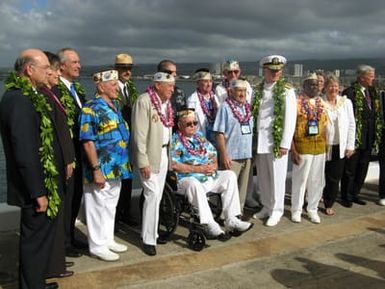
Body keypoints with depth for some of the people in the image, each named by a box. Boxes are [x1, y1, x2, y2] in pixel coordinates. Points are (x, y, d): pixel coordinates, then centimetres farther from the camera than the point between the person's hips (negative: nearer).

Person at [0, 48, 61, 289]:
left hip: (45, 183, 10)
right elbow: (24, 152, -25)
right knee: (36, 240, 6)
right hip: (37, 187, -10)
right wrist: (38, 193, -21)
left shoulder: (29, 96, 8)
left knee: (40, 237, 22)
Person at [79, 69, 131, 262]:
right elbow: (88, 142, -19)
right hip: (101, 170, -9)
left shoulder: (114, 107, 12)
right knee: (98, 208, 5)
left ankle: (108, 240, 33)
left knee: (110, 206, 19)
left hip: (116, 168, 9)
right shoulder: (91, 109, -15)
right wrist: (96, 170, -21)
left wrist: (123, 164, 17)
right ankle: (97, 246, 18)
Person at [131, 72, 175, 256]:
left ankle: (152, 231, 25)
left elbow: (167, 129, 10)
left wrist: (170, 154, 4)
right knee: (153, 195, -8)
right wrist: (143, 162, -20)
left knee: (157, 196, 12)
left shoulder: (166, 103, 11)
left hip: (163, 153, 8)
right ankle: (148, 239, 4)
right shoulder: (144, 101, -14)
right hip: (149, 154, -7)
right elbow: (139, 134, -17)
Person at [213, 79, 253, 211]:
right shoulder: (225, 107, -8)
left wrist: (252, 152, 15)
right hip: (231, 157, -6)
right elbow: (220, 134, -11)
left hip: (247, 156, 6)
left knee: (242, 188, 14)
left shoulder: (247, 107, 11)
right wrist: (224, 155, -16)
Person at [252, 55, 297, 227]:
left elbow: (290, 119, -7)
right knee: (262, 176, 11)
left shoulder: (286, 90, -3)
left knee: (277, 177, 3)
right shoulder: (259, 90, 11)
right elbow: (254, 114, 10)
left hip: (276, 141, -4)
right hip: (260, 140, 5)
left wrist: (285, 144, -11)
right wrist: (253, 138, 2)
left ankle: (276, 211, 17)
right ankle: (266, 207, 27)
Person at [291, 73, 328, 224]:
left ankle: (312, 209, 26)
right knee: (300, 179, 6)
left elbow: (326, 126, 13)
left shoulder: (322, 103, 8)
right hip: (302, 148, -5)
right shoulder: (296, 103, -8)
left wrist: (326, 147, 8)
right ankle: (296, 210, 20)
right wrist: (293, 150, -14)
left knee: (317, 180, 11)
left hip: (320, 148, 5)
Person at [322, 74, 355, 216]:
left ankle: (329, 204, 21)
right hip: (324, 146, -3)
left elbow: (351, 125, 7)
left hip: (340, 147, 3)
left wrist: (350, 145, 3)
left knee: (335, 178, 7)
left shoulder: (346, 102, 5)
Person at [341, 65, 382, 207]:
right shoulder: (350, 92, -13)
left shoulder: (372, 92, 12)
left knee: (362, 168, 14)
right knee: (350, 169, 3)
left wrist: (377, 135, 10)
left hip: (368, 138, 7)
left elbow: (376, 114, 16)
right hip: (355, 137, -7)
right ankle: (346, 197, 16)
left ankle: (355, 194, 28)